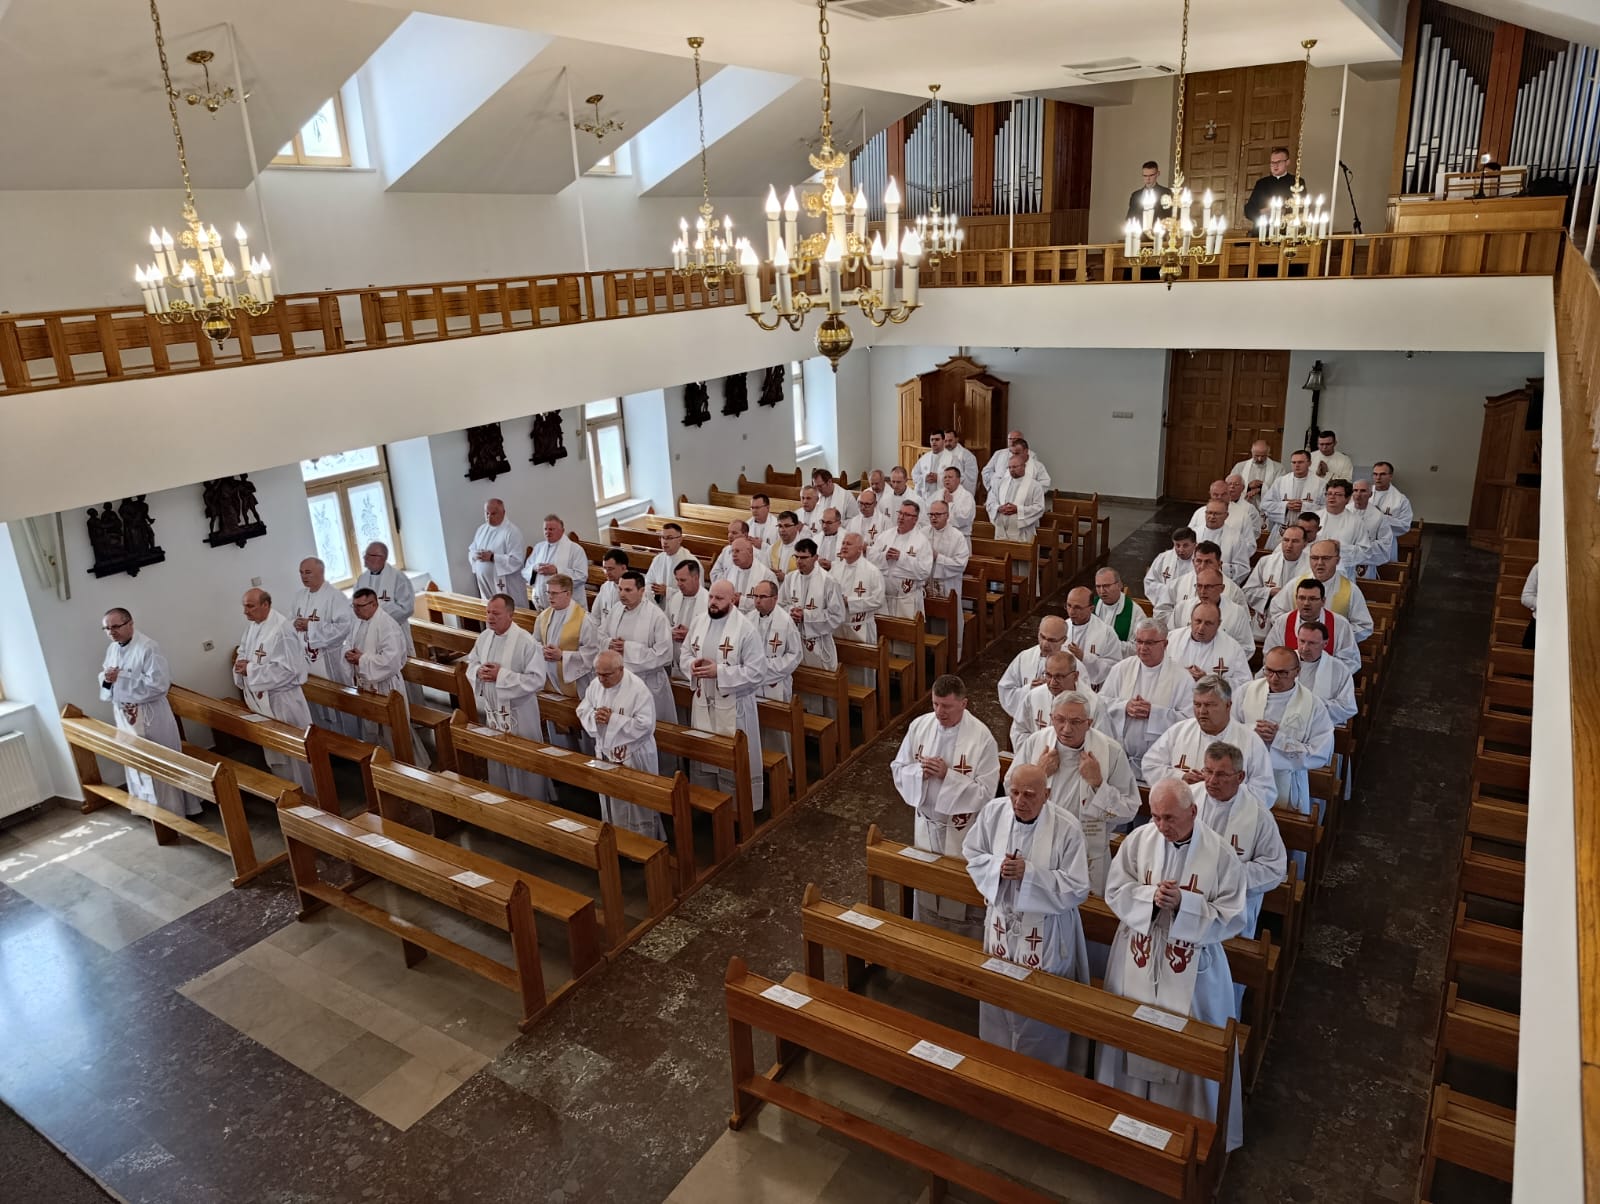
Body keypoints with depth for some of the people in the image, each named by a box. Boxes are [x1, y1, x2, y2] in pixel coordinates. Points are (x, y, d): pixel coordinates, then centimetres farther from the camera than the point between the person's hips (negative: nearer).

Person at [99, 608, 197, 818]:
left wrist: (122, 678, -25)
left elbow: (159, 683, -25)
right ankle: (147, 806, 31)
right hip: (125, 714, 7)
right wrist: (106, 679, -9)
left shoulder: (148, 647, -18)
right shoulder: (112, 648, 6)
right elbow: (106, 681, 15)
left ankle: (172, 809, 13)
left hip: (150, 715, -7)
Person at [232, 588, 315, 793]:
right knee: (273, 748, 20)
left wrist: (250, 670, -22)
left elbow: (287, 669, -25)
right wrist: (241, 664, -5)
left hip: (282, 699, -9)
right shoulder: (251, 625, 4)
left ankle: (313, 794, 15)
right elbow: (244, 651, 18)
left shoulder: (282, 630, -23)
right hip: (260, 698, 9)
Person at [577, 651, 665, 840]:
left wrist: (613, 719, -26)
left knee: (635, 804, 5)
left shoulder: (638, 689, -22)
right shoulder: (595, 685, -2)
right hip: (605, 752, 6)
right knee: (610, 801, 19)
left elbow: (646, 725, -25)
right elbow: (582, 710, 8)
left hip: (632, 757, -6)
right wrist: (594, 717, -16)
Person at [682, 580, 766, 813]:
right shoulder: (699, 622, 3)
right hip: (703, 702, 6)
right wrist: (692, 664, -11)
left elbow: (757, 672, -19)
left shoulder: (746, 629, -17)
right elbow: (684, 653, 13)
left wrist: (719, 671, -24)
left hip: (733, 706, -6)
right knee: (703, 755, 19)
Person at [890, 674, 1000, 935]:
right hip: (926, 824, 5)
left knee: (961, 898, 11)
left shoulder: (982, 738, -21)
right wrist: (920, 771, -19)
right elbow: (898, 768, 2)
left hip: (962, 831, -4)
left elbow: (985, 792, -20)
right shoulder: (919, 725, -7)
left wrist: (948, 775, -27)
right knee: (926, 886, 23)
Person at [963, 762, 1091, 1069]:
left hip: (1046, 934, -4)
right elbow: (972, 855, 2)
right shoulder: (993, 811, -12)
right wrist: (997, 866, -19)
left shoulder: (1067, 828, -23)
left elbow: (1077, 889, -19)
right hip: (1002, 924, 4)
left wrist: (1029, 873, -28)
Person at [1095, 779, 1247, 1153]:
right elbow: (1115, 891, -4)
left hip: (1192, 967, -2)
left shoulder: (1220, 854, -15)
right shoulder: (1138, 839, -10)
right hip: (1138, 958, 2)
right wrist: (1151, 896, -22)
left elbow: (1232, 918, -12)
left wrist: (1183, 903, -25)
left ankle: (1187, 1125, 31)